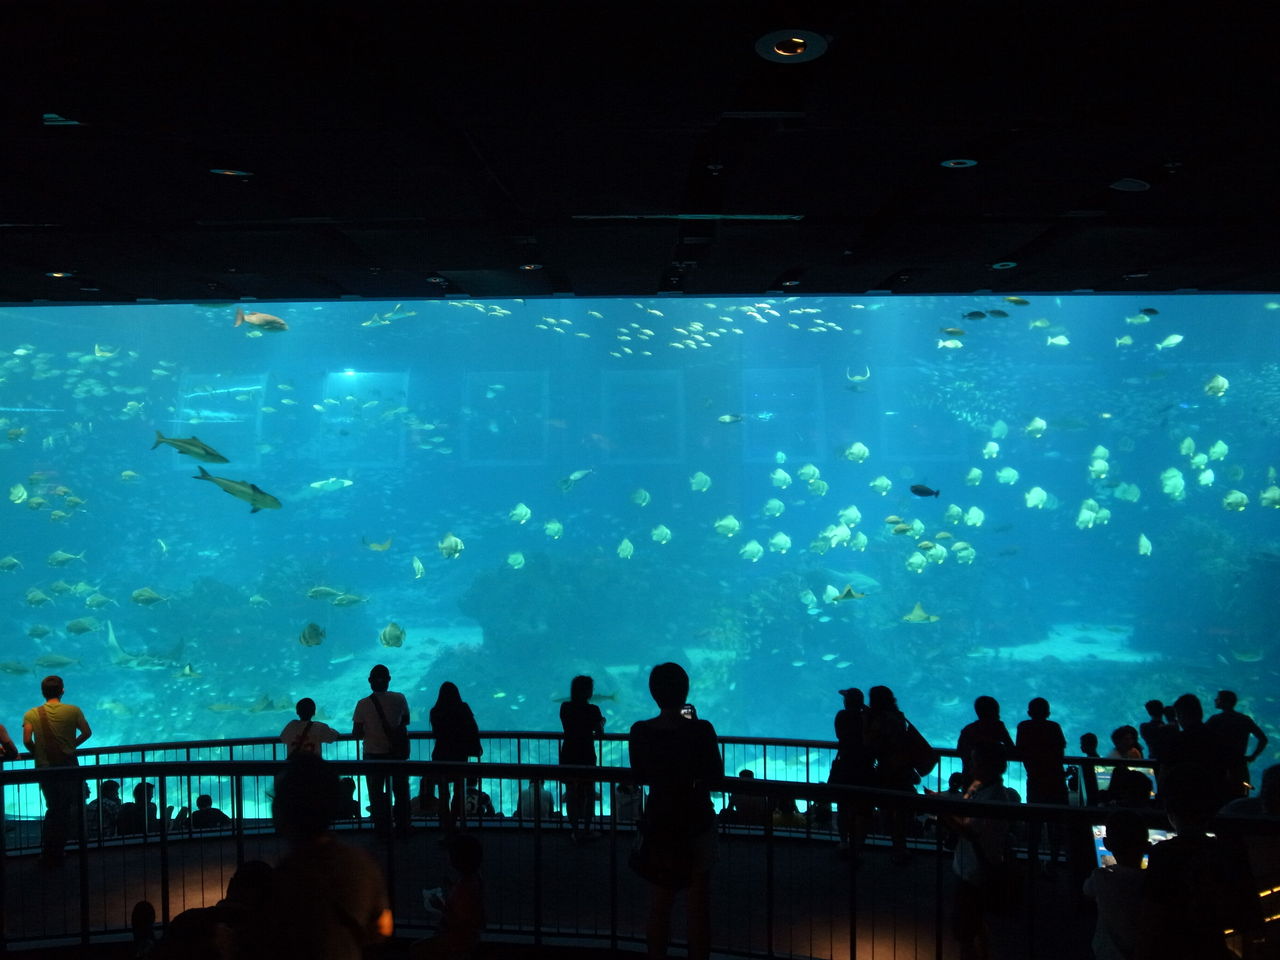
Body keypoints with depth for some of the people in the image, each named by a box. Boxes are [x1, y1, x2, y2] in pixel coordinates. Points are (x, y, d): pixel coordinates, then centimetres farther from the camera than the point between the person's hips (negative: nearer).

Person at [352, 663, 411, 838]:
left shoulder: (363, 704, -13)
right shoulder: (399, 699, -8)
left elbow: (357, 733, -10)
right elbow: (406, 720, 8)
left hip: (373, 754, -1)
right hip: (397, 753, 2)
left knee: (376, 793, 11)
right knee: (401, 791, 14)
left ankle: (383, 830, 15)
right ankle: (403, 828, 20)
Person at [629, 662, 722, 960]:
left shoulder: (640, 731, -9)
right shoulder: (700, 730, -18)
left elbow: (641, 776, 4)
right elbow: (716, 777, -7)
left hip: (657, 823, 3)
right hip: (696, 823, -2)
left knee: (659, 905, 17)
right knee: (698, 906, 12)